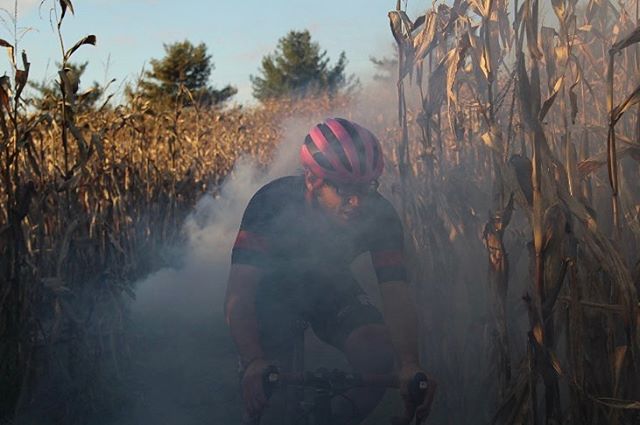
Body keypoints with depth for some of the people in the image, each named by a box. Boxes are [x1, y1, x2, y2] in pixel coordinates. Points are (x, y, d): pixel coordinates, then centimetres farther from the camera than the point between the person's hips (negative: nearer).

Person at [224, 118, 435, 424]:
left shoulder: (379, 215, -27)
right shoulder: (272, 202, -35)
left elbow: (396, 294, -30)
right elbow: (239, 293, -42)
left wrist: (410, 365, -48)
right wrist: (254, 362, -59)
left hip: (329, 286, 2)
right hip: (272, 287, -2)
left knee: (378, 354, -24)